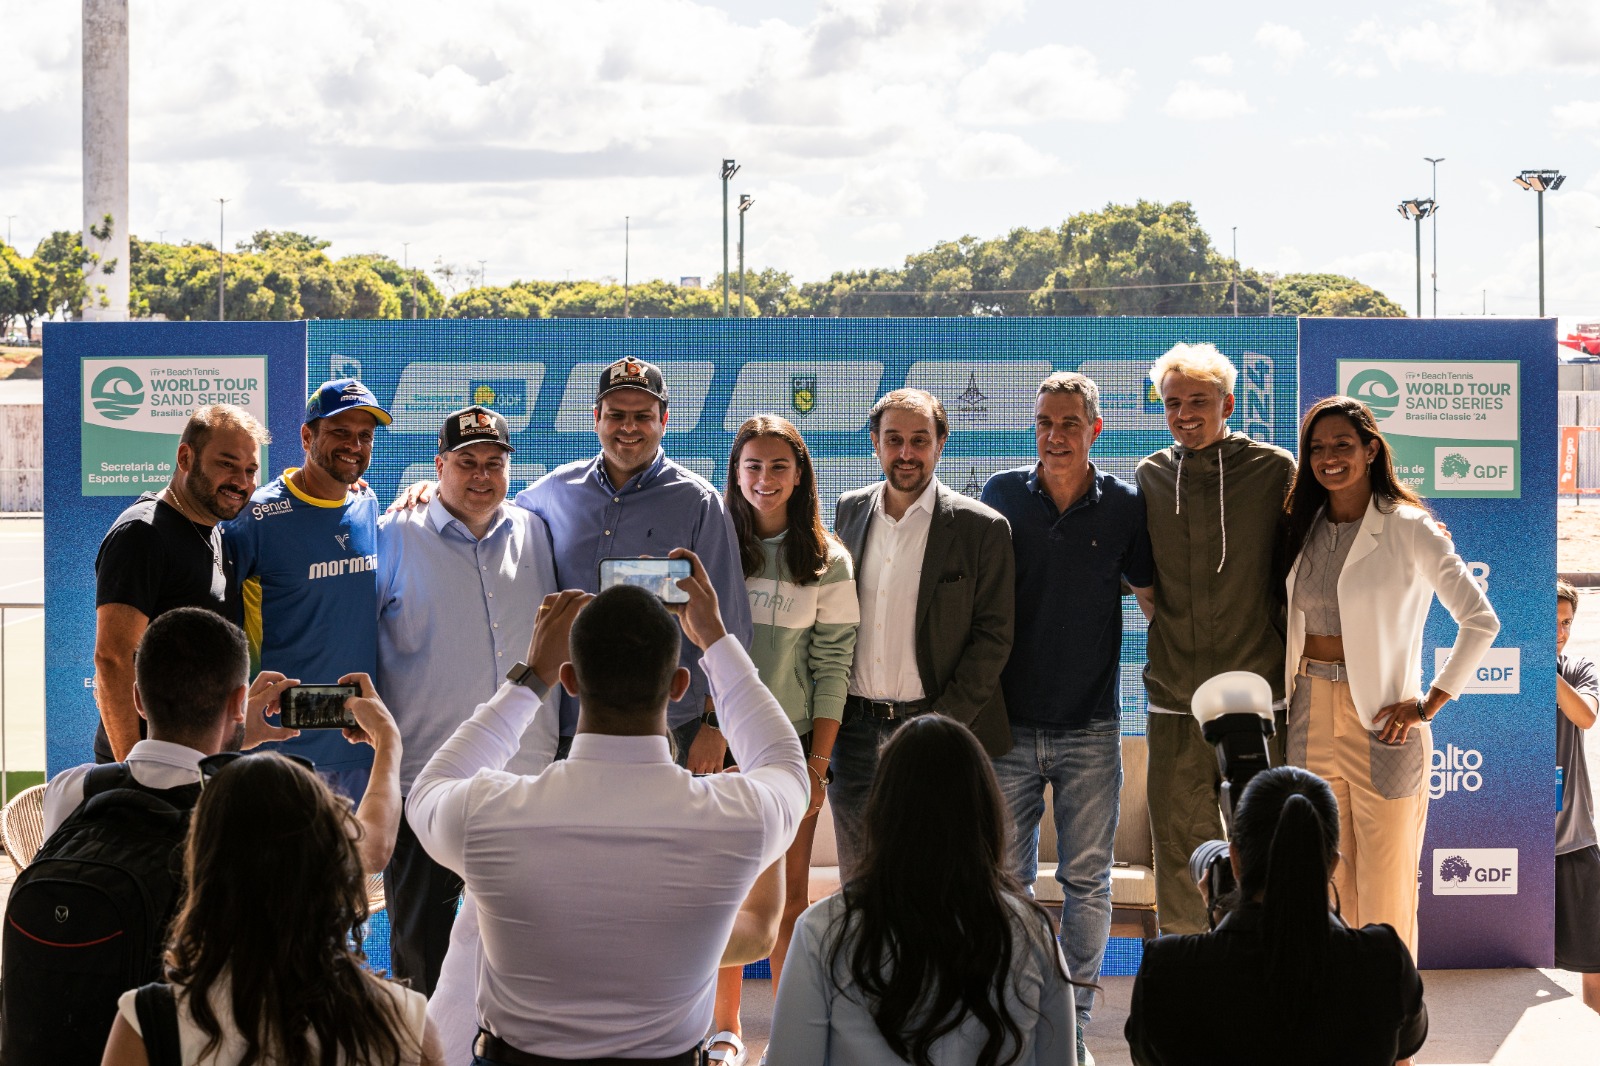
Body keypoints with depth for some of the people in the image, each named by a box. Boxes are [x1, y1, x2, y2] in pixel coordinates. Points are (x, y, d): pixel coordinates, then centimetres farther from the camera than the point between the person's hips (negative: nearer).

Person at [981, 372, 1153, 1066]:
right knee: (1007, 878, 5)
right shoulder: (1002, 496, 1)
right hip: (1010, 723, 0)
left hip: (1091, 728, 0)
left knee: (1087, 880, 5)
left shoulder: (1124, 508, -1)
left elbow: (1154, 599, 9)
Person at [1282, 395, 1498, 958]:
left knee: (1386, 889, -1)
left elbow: (1481, 620, -10)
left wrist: (1429, 704, -12)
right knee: (1337, 882, 10)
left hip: (1381, 719, -5)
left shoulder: (1409, 529, -7)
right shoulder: (1303, 529, 10)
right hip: (1312, 715, 5)